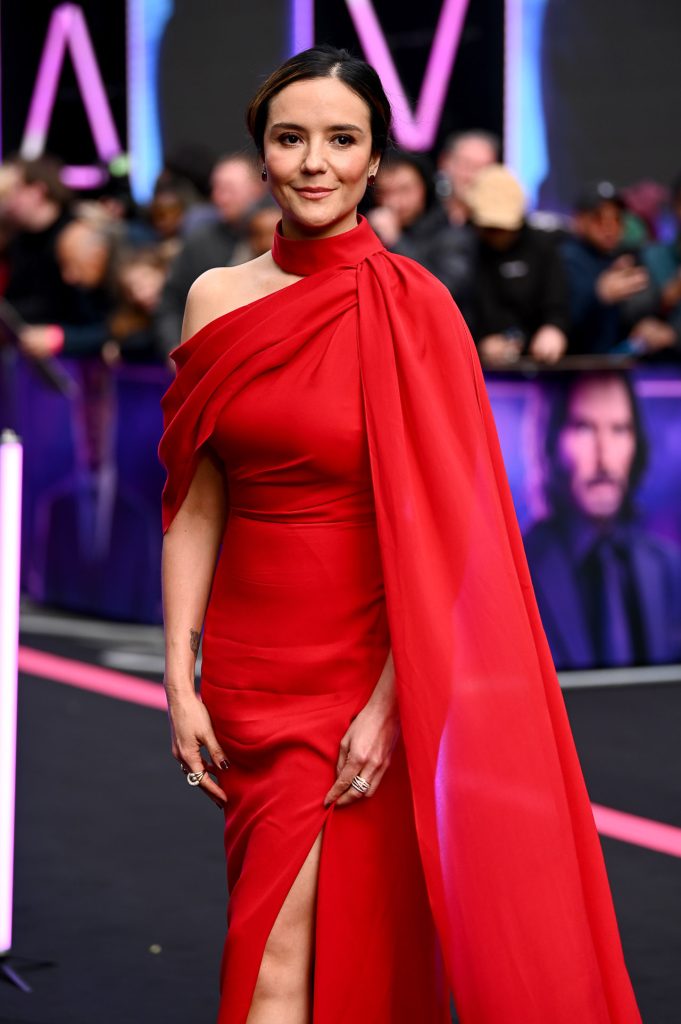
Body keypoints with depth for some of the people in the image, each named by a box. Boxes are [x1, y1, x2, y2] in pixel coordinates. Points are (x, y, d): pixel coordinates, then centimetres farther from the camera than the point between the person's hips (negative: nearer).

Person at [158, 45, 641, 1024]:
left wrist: (391, 699, -15)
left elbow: (440, 529, -11)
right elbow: (197, 505, 5)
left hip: (366, 659, -4)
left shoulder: (413, 308, -9)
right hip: (249, 654, 4)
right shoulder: (218, 299, 3)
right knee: (275, 931, 15)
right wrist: (180, 680, 0)